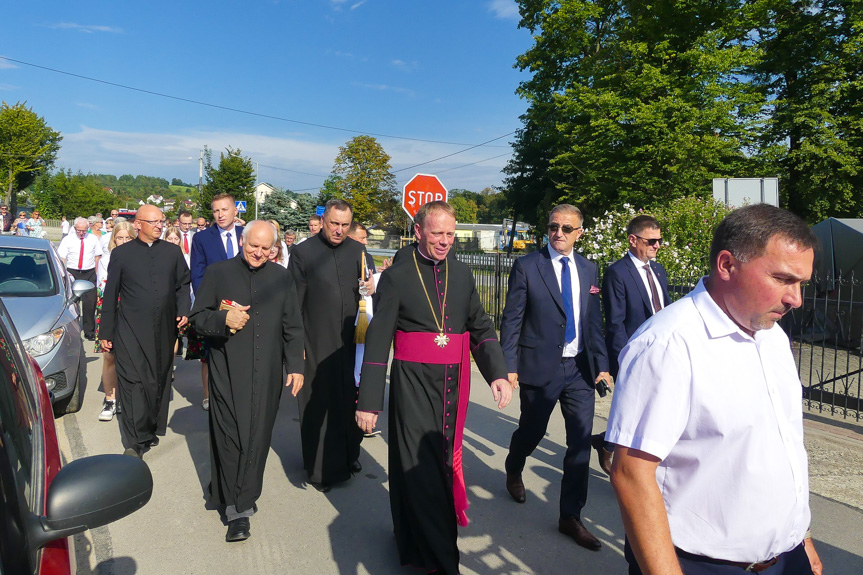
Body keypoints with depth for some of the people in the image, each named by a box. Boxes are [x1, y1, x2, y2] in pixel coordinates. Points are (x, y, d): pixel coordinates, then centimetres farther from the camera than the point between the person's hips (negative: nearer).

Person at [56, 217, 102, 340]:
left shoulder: (93, 239, 7)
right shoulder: (67, 240, 3)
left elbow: (97, 256, 9)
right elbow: (62, 258, 1)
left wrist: (97, 273, 2)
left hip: (89, 274, 0)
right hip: (72, 273, 0)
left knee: (90, 303, -3)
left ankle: (89, 331, 6)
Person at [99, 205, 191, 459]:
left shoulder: (172, 252, 10)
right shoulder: (121, 253, 4)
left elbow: (183, 284, 14)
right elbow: (110, 295, 6)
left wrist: (183, 310, -3)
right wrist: (106, 332, 5)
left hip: (164, 330, 3)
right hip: (131, 331, -2)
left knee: (159, 381, 9)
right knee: (133, 382, -8)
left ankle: (148, 429, 26)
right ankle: (135, 441, -2)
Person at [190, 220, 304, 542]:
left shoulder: (281, 277, 10)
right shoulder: (217, 273, 4)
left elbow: (292, 327, 11)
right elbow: (198, 318, 5)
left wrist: (296, 366, 5)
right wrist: (224, 319, -15)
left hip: (266, 374, 2)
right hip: (227, 372, -2)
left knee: (257, 438, 5)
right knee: (230, 437, -4)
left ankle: (241, 500, 21)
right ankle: (237, 510, 6)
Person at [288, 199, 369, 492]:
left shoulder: (358, 251, 6)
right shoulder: (303, 252, -4)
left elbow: (370, 286, 13)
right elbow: (294, 301, -4)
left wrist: (372, 289, -11)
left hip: (351, 339, 3)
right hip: (318, 342, -3)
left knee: (350, 398, 13)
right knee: (319, 402, 5)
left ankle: (349, 453, 33)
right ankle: (322, 467, 20)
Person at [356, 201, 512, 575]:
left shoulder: (462, 275, 8)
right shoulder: (397, 277, -5)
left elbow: (481, 328, 9)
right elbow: (377, 341, -6)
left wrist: (498, 374, -7)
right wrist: (369, 401, -10)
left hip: (453, 384, 4)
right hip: (414, 384, -4)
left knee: (444, 464, 14)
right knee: (419, 467, 1)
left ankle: (419, 543, 37)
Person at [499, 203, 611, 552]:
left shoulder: (588, 270, 7)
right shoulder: (527, 267, -6)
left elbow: (594, 321, 10)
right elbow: (511, 319, -7)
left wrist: (602, 363, 6)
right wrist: (509, 366, -11)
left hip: (580, 369, 4)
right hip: (540, 367, -3)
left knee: (581, 442, 4)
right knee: (531, 431, 13)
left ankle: (570, 517, 18)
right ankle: (513, 472, 47)